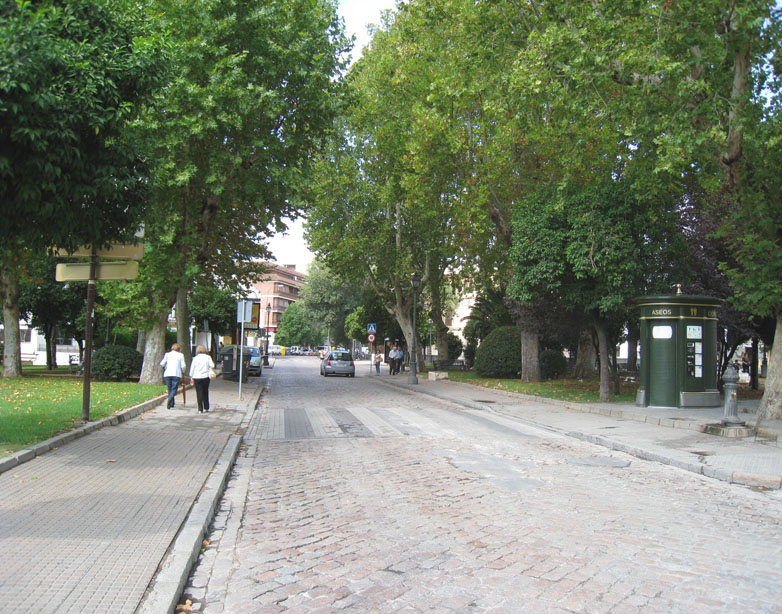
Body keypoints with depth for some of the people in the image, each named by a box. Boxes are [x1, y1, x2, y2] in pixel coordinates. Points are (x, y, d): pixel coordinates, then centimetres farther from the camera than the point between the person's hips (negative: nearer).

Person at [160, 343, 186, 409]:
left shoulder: (167, 354, 10)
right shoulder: (181, 355, 5)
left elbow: (162, 364, 3)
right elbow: (183, 366, -1)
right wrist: (183, 372, 18)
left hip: (167, 374, 3)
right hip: (177, 374, -3)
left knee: (170, 389, 13)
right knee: (174, 389, -3)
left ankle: (171, 403, 15)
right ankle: (170, 398, -31)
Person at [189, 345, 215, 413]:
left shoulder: (196, 358, 2)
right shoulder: (208, 357, 0)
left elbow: (192, 368, 3)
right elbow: (212, 366, -7)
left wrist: (191, 377, 9)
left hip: (197, 377, 0)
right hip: (206, 377, 1)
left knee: (199, 393, 0)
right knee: (205, 392, 13)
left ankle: (200, 409, -5)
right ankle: (206, 408, 18)